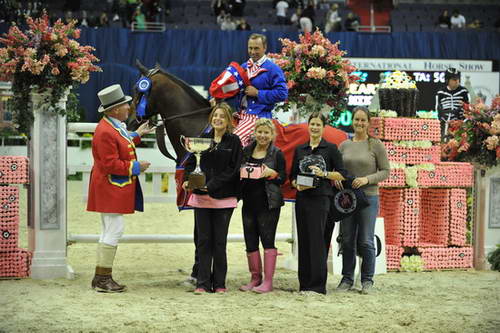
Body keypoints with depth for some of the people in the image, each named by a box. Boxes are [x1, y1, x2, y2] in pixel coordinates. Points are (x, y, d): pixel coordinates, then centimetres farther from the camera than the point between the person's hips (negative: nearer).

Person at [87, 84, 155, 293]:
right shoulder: (105, 132, -21)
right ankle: (103, 279, -4)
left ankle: (101, 278, 19)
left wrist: (137, 135, 26)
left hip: (115, 189, 12)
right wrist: (136, 167, -17)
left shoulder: (114, 127, 13)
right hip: (110, 188, -12)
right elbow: (111, 164, -24)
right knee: (114, 230, -9)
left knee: (110, 232, 14)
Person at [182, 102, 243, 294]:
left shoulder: (233, 142, 0)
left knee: (219, 241, 3)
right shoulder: (202, 139, 10)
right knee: (203, 240, 3)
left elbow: (233, 170, -8)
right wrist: (188, 179, -11)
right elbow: (191, 162, 9)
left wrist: (212, 185, -17)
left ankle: (219, 283, 11)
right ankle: (203, 283, 7)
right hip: (201, 197, 3)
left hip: (223, 198, -3)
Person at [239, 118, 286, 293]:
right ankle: (255, 278, 18)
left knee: (267, 239, -6)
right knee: (250, 241, 6)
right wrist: (241, 173, -5)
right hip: (249, 201, 5)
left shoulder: (277, 154, 0)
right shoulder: (247, 151, 11)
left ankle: (268, 281, -3)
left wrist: (272, 173, -18)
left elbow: (283, 178, 0)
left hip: (268, 202, -5)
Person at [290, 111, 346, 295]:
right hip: (302, 198, 5)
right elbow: (292, 176, 17)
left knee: (316, 239, -9)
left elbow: (341, 174, 0)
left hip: (320, 198, -5)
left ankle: (318, 285, -8)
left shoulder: (330, 148, 3)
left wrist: (324, 173, -14)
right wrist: (297, 185, -4)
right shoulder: (300, 149, 15)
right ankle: (305, 283, 9)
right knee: (303, 240, 4)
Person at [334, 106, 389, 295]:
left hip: (368, 197, -3)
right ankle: (347, 279, 17)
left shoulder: (376, 145, -1)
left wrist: (367, 179, -17)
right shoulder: (344, 145, 9)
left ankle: (367, 280, 9)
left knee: (366, 241, -2)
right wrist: (335, 178, -6)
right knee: (347, 240, 7)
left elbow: (386, 171, -3)